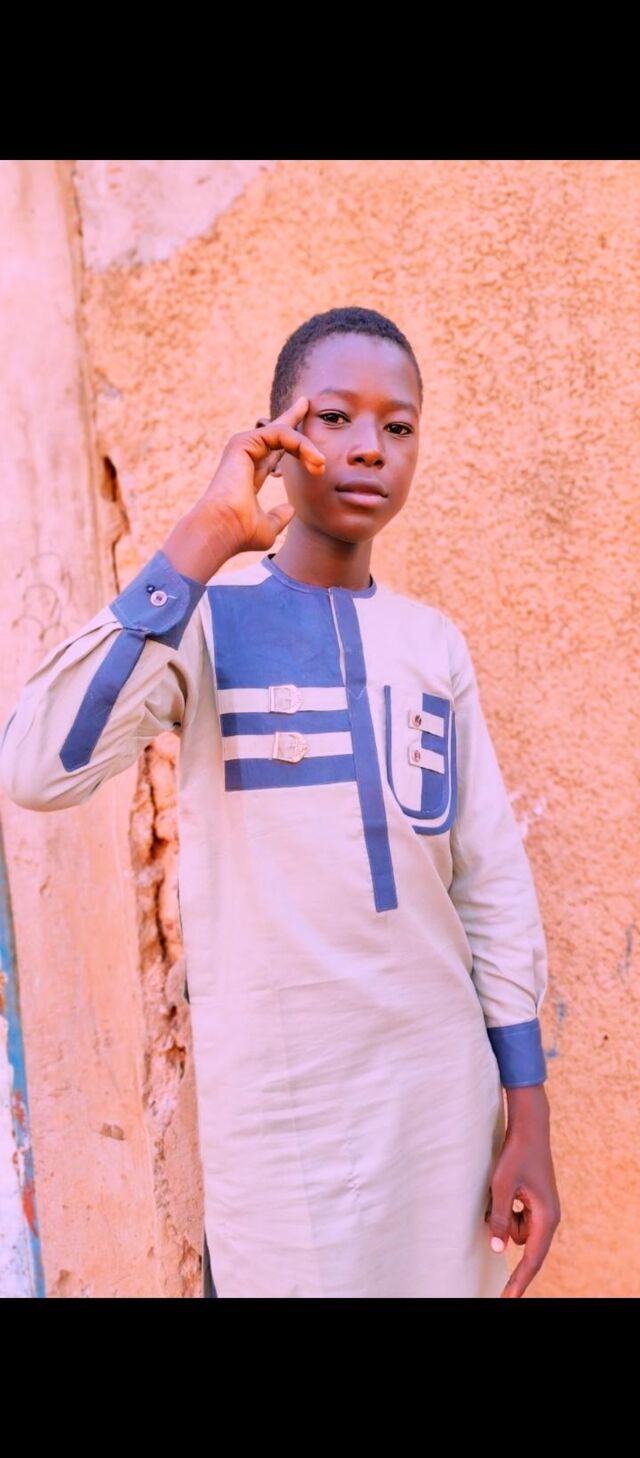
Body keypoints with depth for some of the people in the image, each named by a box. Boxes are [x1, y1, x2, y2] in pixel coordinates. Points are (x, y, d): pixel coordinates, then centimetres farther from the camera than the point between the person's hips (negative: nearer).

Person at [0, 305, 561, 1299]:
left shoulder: (436, 644, 4)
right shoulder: (206, 620, -7)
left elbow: (495, 881, 5)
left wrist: (528, 1114, 4)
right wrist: (201, 543, -26)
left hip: (449, 1088, 4)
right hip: (279, 1107, -3)